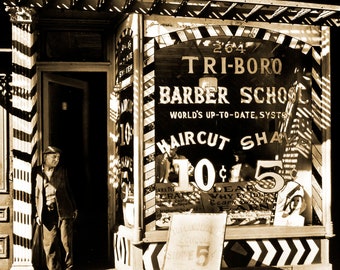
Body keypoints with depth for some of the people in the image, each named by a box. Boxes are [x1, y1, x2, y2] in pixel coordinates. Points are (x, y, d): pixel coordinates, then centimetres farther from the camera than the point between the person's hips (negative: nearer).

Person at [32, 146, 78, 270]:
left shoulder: (62, 170, 9)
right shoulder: (36, 171, 3)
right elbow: (35, 193, 4)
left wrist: (74, 208, 12)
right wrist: (37, 213, 1)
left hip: (64, 211, 1)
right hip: (47, 213, -1)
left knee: (66, 241, 2)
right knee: (50, 243, 2)